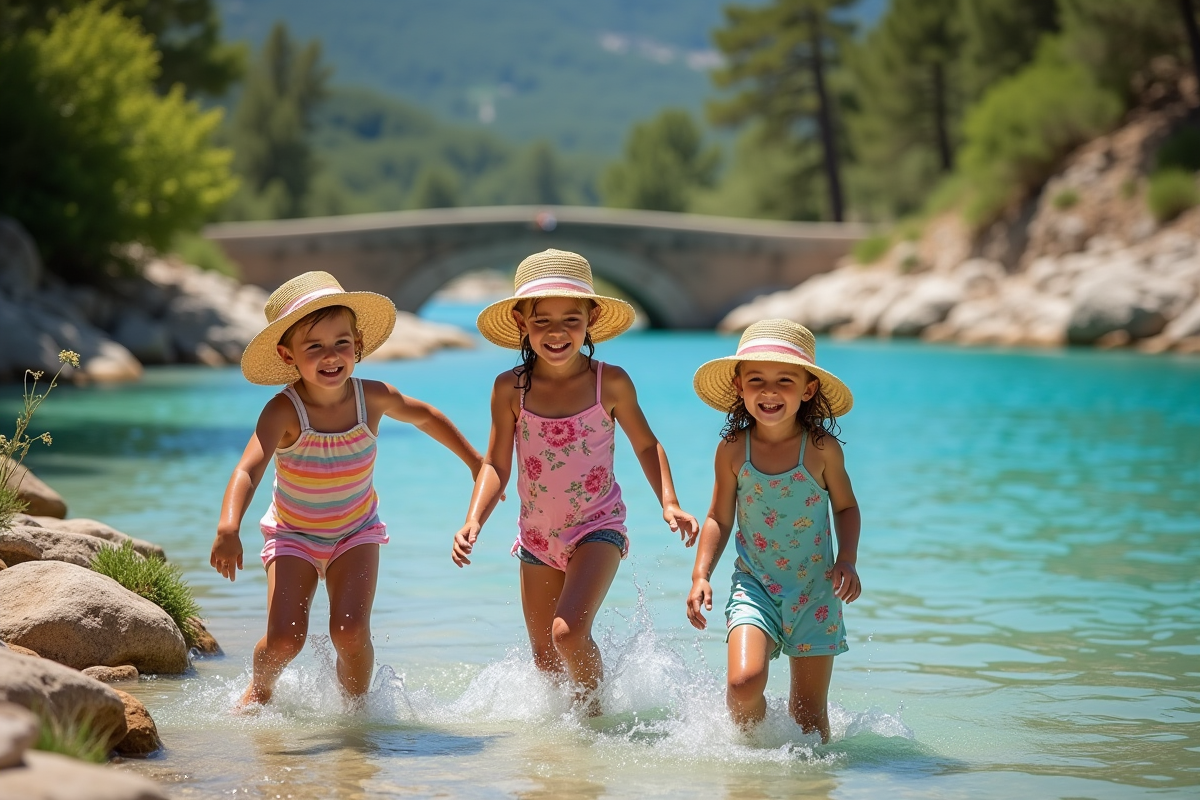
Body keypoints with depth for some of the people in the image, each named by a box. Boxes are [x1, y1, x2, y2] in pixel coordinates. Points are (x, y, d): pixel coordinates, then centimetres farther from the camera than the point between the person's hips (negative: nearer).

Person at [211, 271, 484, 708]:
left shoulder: (373, 398, -17)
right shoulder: (284, 412, -27)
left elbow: (425, 416, 4)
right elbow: (248, 470, -40)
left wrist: (476, 463, 15)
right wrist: (228, 528, -58)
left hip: (356, 532, 2)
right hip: (294, 534, -1)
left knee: (350, 630, -17)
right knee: (284, 638, -14)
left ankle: (356, 704, 12)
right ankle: (259, 688, 21)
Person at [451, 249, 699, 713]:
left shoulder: (611, 383, -12)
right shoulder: (510, 389, -8)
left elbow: (645, 444, 2)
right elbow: (496, 464, -2)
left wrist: (669, 503, -10)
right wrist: (474, 520, -15)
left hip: (597, 529, -3)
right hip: (538, 536, 3)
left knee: (568, 631, -23)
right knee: (544, 657, 12)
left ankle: (596, 706, 3)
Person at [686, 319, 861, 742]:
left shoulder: (822, 448, -8)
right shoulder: (732, 450, -6)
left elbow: (846, 506, 7)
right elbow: (719, 518, 5)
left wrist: (847, 560, -7)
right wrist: (700, 575, -5)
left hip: (815, 590, 0)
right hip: (754, 586, 0)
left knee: (809, 711, 3)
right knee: (744, 682, -22)